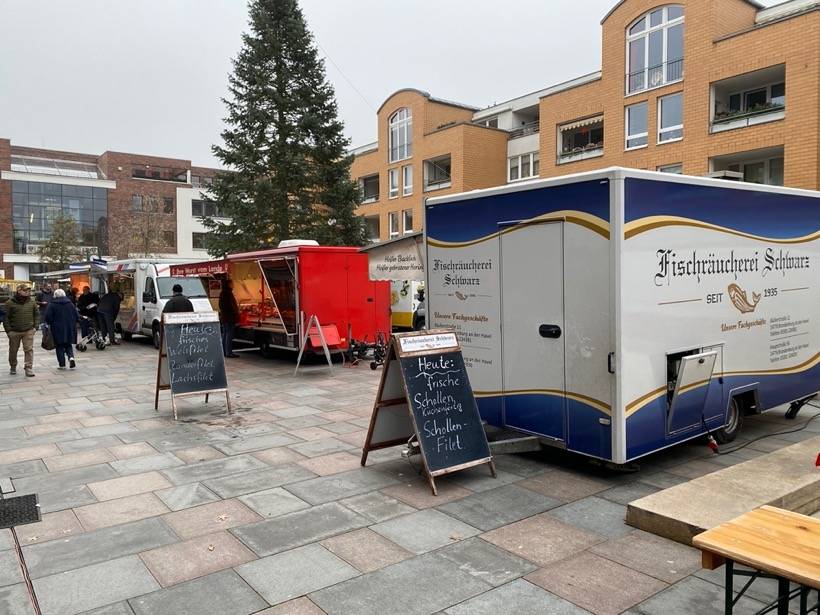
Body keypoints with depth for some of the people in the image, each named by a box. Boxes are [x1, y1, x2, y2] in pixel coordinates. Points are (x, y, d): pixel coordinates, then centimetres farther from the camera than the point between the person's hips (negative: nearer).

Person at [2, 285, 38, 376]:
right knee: (13, 350, 12)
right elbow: (5, 317, -3)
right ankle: (13, 367, 32)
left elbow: (37, 314, 13)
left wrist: (35, 326, 3)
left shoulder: (31, 303, 4)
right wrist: (8, 330, -8)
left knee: (29, 349, -7)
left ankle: (29, 368, -4)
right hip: (14, 331, -1)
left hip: (28, 331, 1)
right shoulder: (10, 303, -4)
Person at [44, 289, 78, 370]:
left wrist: (49, 324, 8)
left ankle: (62, 364, 4)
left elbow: (47, 318, -11)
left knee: (59, 346, 6)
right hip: (69, 329, 3)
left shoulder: (52, 305, -7)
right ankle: (71, 357, -11)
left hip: (57, 329, -3)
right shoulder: (70, 303, 4)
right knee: (68, 345, 15)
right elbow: (77, 316, 6)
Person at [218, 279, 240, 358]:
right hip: (230, 317, -10)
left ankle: (224, 351, 19)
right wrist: (236, 313, -8)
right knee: (229, 335, -7)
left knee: (224, 334, 13)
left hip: (224, 317, 10)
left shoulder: (222, 293, 13)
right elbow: (231, 306, -20)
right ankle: (229, 352, -6)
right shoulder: (228, 293, -17)